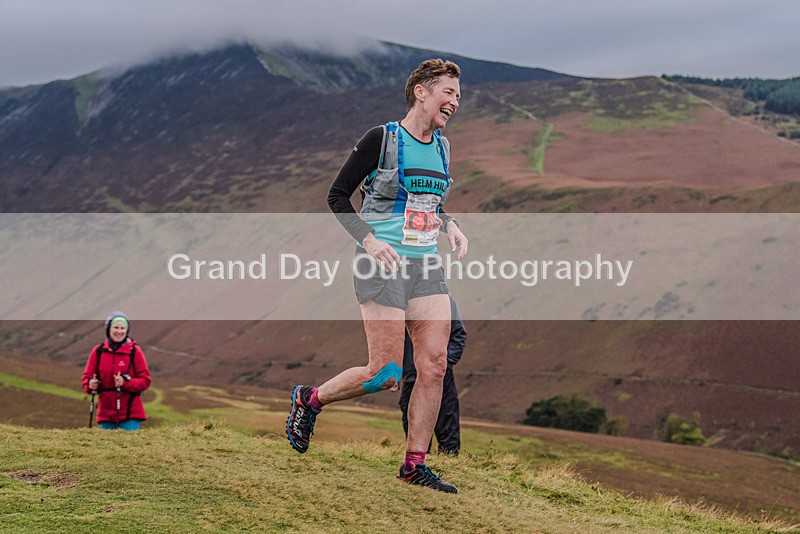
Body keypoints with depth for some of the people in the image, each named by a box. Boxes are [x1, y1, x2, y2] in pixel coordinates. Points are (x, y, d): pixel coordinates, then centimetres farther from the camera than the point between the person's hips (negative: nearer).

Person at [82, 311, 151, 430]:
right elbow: (87, 376, 11)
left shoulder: (134, 351, -1)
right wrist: (90, 385, -12)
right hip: (106, 411, 2)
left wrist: (126, 382, -18)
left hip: (130, 412, -2)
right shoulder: (98, 351, 5)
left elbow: (145, 380, -2)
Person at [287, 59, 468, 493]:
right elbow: (337, 195, -4)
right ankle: (309, 399, 17)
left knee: (434, 365, -1)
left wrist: (449, 226, 7)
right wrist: (369, 239, -16)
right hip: (383, 266, -7)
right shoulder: (381, 139, -8)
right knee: (385, 374, -8)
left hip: (426, 265, 7)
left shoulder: (441, 147, 13)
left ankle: (414, 464, 8)